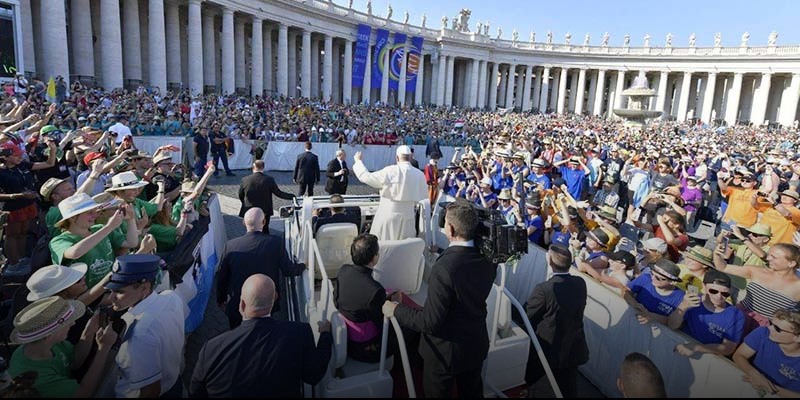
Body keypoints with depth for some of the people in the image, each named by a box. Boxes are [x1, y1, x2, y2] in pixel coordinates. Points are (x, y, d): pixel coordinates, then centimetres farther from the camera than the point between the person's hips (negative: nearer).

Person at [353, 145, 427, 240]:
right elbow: (423, 198, 4)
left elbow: (366, 177, -4)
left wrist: (358, 161, 11)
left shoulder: (390, 171, -13)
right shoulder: (420, 174, -3)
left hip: (388, 215, -3)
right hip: (408, 217, 3)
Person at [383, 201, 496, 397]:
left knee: (437, 393, 21)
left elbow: (430, 322, -29)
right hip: (477, 344, 6)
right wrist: (445, 254, 7)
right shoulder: (488, 257, -13)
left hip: (446, 351, -5)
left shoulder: (444, 268, -34)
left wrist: (396, 310, -15)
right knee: (472, 392, 28)